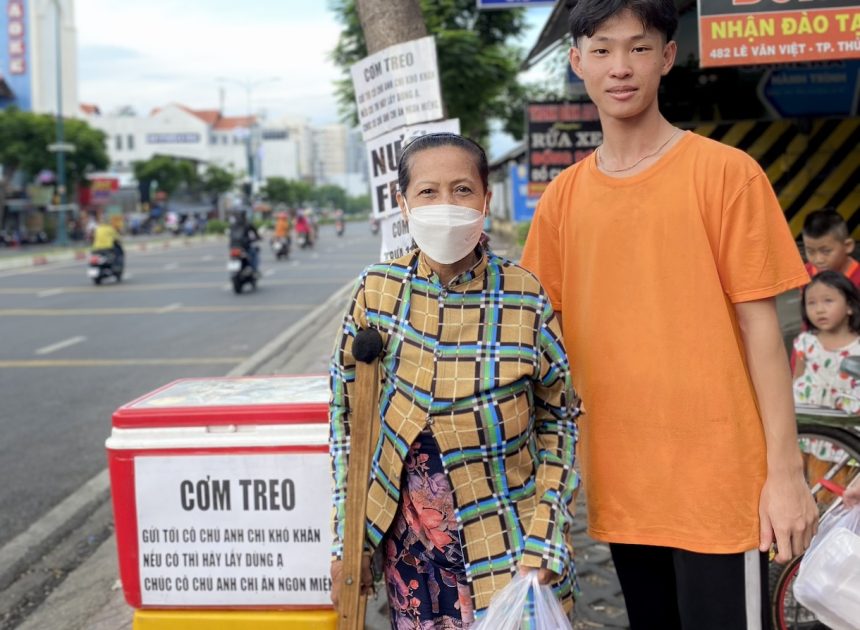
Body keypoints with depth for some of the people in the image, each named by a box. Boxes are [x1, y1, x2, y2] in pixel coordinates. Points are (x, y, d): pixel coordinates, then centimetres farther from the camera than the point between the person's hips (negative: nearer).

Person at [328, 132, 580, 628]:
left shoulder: (525, 297, -9)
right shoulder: (378, 290, -4)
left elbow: (559, 418, -1)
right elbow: (345, 411, 4)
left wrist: (546, 539, -7)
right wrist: (346, 540, 4)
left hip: (505, 539, -1)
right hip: (409, 537, 2)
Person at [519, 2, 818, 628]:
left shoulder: (725, 172, -6)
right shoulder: (563, 197, 6)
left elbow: (759, 325, -6)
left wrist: (786, 470, -9)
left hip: (718, 479, -4)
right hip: (619, 487, 4)